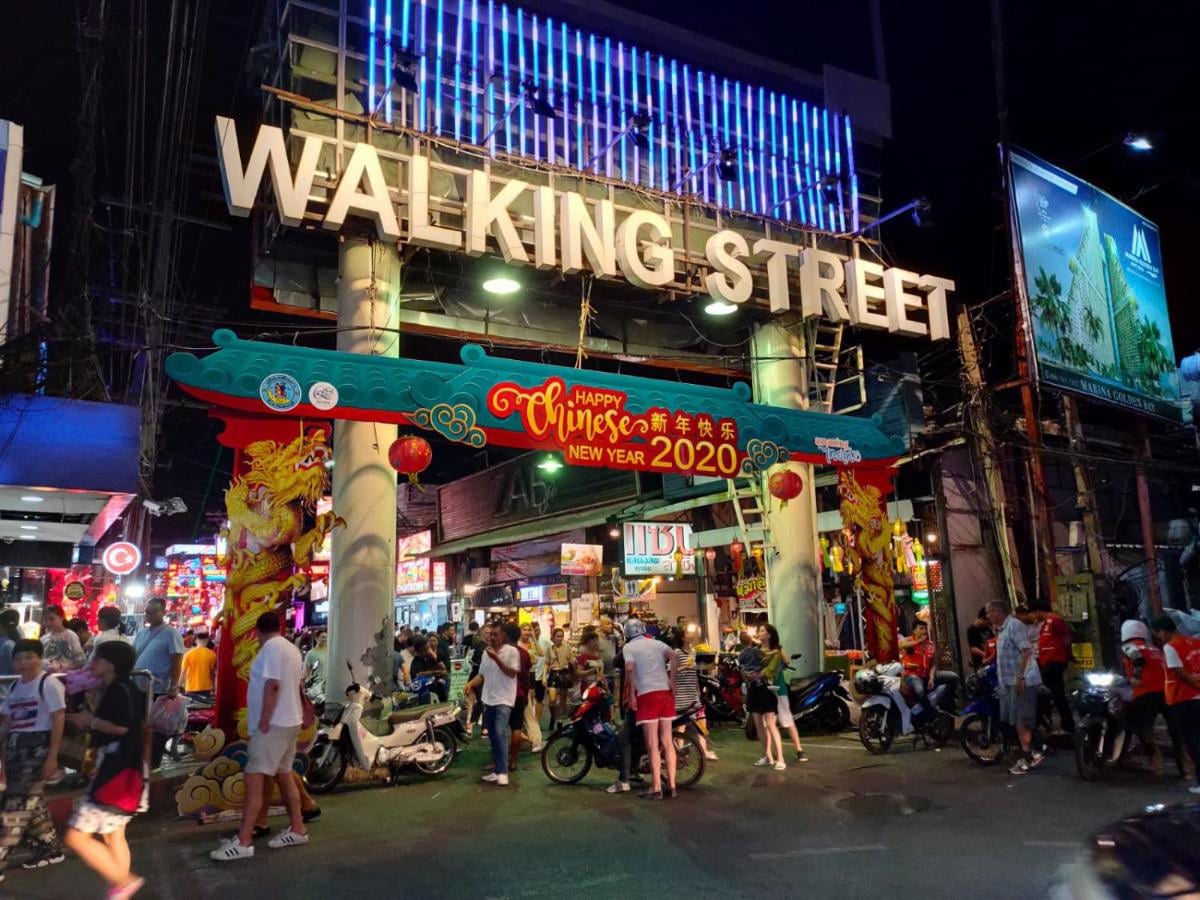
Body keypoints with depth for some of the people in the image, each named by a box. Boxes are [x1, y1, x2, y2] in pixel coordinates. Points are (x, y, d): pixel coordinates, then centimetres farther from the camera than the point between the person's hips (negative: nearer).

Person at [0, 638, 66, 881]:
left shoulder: (48, 683, -9)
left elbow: (58, 720, -12)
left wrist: (52, 756, -16)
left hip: (38, 746, -8)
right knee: (32, 800, 11)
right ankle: (50, 847, 23)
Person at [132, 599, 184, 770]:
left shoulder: (171, 633, -8)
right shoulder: (141, 633, 12)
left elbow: (177, 661, -13)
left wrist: (174, 686, -19)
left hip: (159, 690, -7)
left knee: (156, 727, 3)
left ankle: (153, 764, 13)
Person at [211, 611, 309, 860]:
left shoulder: (271, 647, -14)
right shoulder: (291, 648, 14)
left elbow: (272, 685, -22)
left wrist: (263, 723, -20)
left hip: (274, 724, -10)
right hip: (289, 721, 10)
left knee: (254, 780, -9)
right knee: (284, 776, 15)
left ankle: (243, 842, -10)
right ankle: (297, 830, 22)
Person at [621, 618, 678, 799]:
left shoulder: (628, 647, 5)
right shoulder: (657, 643, 17)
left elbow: (630, 668, -13)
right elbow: (673, 658, -1)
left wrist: (631, 694, -8)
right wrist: (672, 681, 2)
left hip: (646, 694, -4)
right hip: (665, 692, 4)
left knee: (652, 745, -1)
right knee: (667, 742, 10)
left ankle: (656, 788, 0)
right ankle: (671, 785, 12)